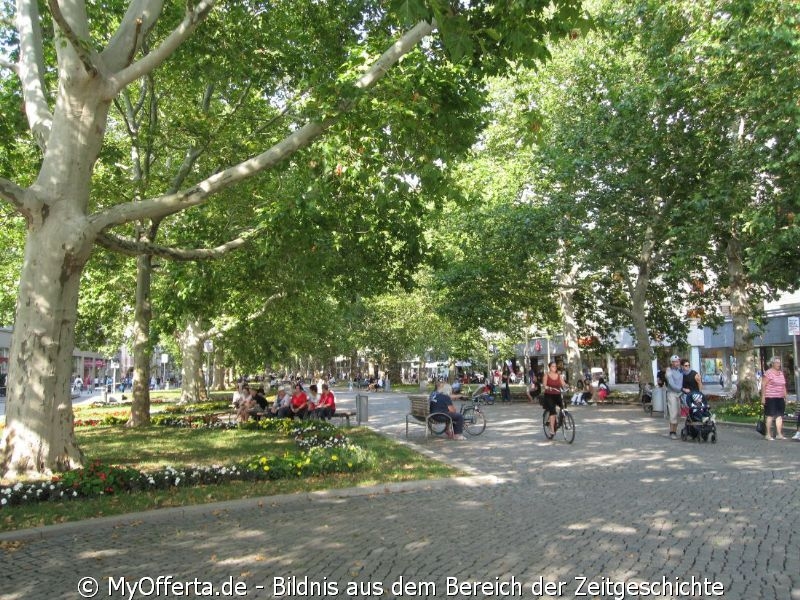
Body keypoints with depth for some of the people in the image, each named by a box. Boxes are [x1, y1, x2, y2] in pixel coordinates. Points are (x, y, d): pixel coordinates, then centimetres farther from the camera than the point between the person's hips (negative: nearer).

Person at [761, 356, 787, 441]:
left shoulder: (781, 373, 15)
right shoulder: (768, 373, -7)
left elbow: (784, 386, 21)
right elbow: (763, 385, -10)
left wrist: (785, 397, 18)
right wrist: (763, 397, -15)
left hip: (780, 398, 7)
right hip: (770, 398, -7)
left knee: (779, 415, 5)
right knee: (770, 415, -5)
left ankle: (779, 434, 12)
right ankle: (768, 434, 1)